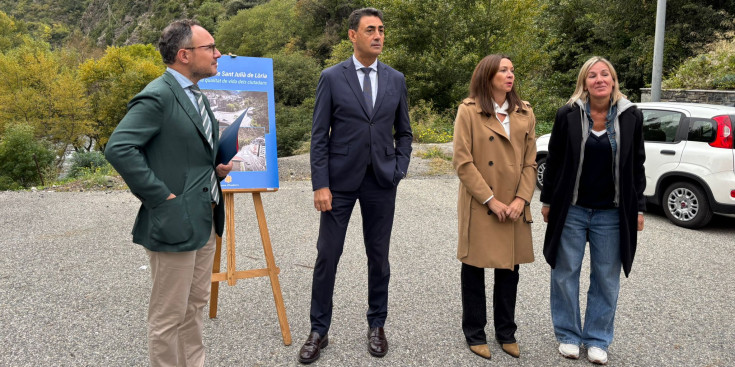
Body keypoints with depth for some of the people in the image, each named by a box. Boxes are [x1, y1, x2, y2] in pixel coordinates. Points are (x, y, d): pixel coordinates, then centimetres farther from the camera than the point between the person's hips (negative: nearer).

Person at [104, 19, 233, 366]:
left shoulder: (196, 96, 14)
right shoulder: (157, 96, -15)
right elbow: (118, 148, -24)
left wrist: (217, 168, 7)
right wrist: (161, 197, -21)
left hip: (204, 220, 9)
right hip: (176, 223, -9)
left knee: (195, 305, 20)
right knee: (169, 315, 5)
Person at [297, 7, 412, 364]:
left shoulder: (396, 80, 7)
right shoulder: (331, 77, -2)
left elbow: (403, 132, 14)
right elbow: (319, 135, -4)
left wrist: (399, 171, 1)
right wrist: (320, 185, -10)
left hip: (381, 181, 2)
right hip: (340, 180, -2)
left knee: (379, 255, 10)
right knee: (327, 255, 2)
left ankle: (376, 325, 26)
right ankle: (319, 331, 17)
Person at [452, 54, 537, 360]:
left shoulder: (525, 113, 8)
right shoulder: (469, 111, -6)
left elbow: (530, 162, 6)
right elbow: (463, 162, -11)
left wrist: (521, 199, -7)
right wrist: (490, 200, -14)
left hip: (514, 207, 4)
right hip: (480, 207, -4)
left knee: (510, 270, 12)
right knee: (474, 267, 7)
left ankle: (506, 332, 29)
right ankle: (474, 333, 22)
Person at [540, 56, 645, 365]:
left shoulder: (630, 117, 0)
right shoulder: (568, 115, -4)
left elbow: (637, 165, 5)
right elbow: (554, 161, 2)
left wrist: (638, 208, 4)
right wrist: (547, 201, 2)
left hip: (612, 213, 1)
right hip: (571, 210, -1)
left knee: (606, 278, 9)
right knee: (566, 273, 8)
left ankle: (597, 339, 25)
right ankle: (568, 335, 25)